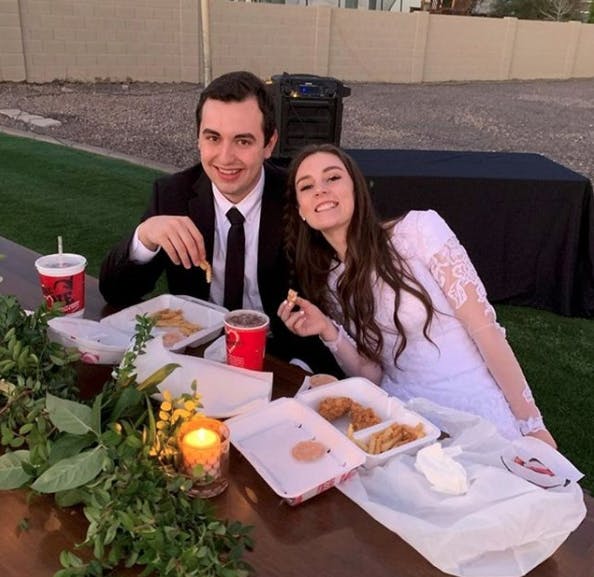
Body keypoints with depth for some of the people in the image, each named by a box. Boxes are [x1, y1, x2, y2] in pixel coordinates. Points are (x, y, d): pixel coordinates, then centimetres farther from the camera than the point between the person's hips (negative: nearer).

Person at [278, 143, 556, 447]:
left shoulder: (418, 229, -9)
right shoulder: (330, 283, 5)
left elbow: (484, 327, -10)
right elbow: (371, 376, 4)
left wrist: (532, 425, -9)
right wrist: (329, 332, -13)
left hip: (477, 417, -4)